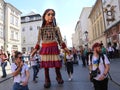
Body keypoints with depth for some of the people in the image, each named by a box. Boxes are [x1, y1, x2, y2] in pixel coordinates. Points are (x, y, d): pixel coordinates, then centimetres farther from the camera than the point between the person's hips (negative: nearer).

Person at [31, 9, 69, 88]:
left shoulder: (56, 28, 5)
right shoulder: (41, 29, 7)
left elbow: (60, 39, 5)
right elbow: (39, 41, 9)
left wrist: (65, 47, -4)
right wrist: (35, 50, 3)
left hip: (54, 48, 0)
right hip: (45, 48, 1)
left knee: (57, 63, 3)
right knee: (46, 65, 3)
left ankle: (58, 77, 30)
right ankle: (47, 80, 20)